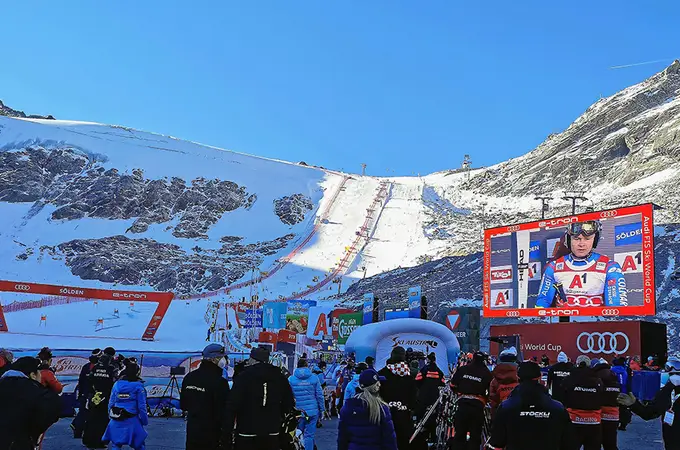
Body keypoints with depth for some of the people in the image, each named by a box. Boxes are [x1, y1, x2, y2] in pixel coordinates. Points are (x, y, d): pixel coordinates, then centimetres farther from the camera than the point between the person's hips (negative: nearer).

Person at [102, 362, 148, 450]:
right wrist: (145, 420, 2)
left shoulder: (117, 384, 4)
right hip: (131, 421, -3)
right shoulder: (138, 386, -7)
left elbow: (111, 402, 8)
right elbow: (142, 406, -7)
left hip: (116, 421, 4)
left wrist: (111, 415, 18)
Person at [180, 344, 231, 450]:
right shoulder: (219, 382, -19)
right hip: (211, 434, -7)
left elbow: (183, 405, 12)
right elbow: (223, 412, -19)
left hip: (192, 430, 7)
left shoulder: (189, 377, 3)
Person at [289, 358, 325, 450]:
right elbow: (319, 395, 1)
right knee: (309, 435, 4)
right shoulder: (314, 378, 0)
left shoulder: (290, 379, -1)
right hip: (312, 411, 0)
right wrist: (322, 409, 9)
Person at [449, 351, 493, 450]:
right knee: (475, 436, 7)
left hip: (462, 404, 2)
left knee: (459, 434, 9)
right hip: (478, 406, -2)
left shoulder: (462, 370, 5)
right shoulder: (487, 374, 0)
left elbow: (453, 385, 9)